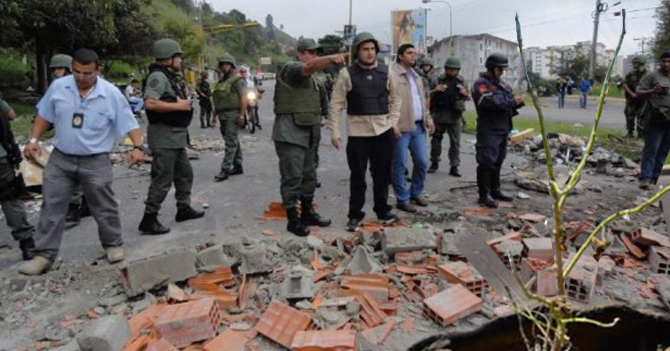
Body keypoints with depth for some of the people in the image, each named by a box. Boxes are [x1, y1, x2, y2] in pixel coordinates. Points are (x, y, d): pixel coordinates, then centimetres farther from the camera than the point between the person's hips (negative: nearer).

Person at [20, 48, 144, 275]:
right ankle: (44, 255, 15)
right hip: (60, 159, 3)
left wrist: (137, 147, -23)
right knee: (52, 206, 6)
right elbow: (44, 116, 11)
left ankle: (113, 245, 27)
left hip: (95, 162, -3)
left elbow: (129, 123, -10)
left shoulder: (111, 94, -11)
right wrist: (33, 140, 3)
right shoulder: (58, 87, -2)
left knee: (104, 207, 8)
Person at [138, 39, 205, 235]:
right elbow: (150, 103, -29)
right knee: (162, 180, -6)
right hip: (164, 136, -10)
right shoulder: (158, 76, -16)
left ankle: (184, 208, 32)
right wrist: (178, 106, -21)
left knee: (185, 174, 19)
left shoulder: (170, 77, 16)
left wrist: (183, 102, 8)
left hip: (176, 136, 10)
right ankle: (149, 220, 3)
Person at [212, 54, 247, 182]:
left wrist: (242, 115, -21)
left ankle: (225, 170, -11)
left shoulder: (238, 80, -7)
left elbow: (244, 98, -14)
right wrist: (215, 114, 18)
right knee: (234, 141, 13)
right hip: (223, 116, 9)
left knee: (231, 142, -9)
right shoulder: (221, 80, 19)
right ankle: (238, 166, 21)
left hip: (233, 114, -8)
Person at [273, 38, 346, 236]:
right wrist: (331, 58, -49)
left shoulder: (312, 79, 20)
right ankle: (293, 220, 3)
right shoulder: (292, 70, -10)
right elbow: (310, 67, -33)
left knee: (309, 176, 15)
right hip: (290, 134, -9)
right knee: (292, 178, -5)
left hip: (308, 133, 10)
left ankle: (307, 213, 28)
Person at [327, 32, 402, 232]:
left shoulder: (385, 72, 4)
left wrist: (393, 122, 6)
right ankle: (355, 215, 18)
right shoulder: (347, 74, -5)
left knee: (382, 174, 13)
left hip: (384, 131, 3)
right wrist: (334, 131, -9)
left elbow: (396, 98, 14)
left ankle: (382, 211, 29)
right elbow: (336, 104, -4)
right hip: (358, 132, -3)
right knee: (357, 176, 3)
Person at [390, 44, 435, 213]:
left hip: (418, 126, 8)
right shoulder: (392, 75, -7)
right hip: (401, 127, -8)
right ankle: (402, 199, 10)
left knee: (422, 162, 11)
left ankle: (416, 193, 27)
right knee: (400, 165, 0)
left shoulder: (416, 76, 21)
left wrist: (428, 118, 15)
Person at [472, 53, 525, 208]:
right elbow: (489, 102, -26)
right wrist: (511, 102, -21)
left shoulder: (502, 83, 17)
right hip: (488, 130, -9)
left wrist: (518, 102, -6)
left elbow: (509, 101, 17)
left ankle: (495, 190, 27)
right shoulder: (481, 84, -11)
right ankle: (484, 195, -2)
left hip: (503, 129, 9)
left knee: (498, 161, 16)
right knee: (486, 162, -7)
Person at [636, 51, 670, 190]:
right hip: (655, 120, -5)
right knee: (651, 149, -8)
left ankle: (654, 178, 13)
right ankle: (645, 178, -8)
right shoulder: (652, 76, -1)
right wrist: (652, 92, -24)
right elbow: (638, 93, -7)